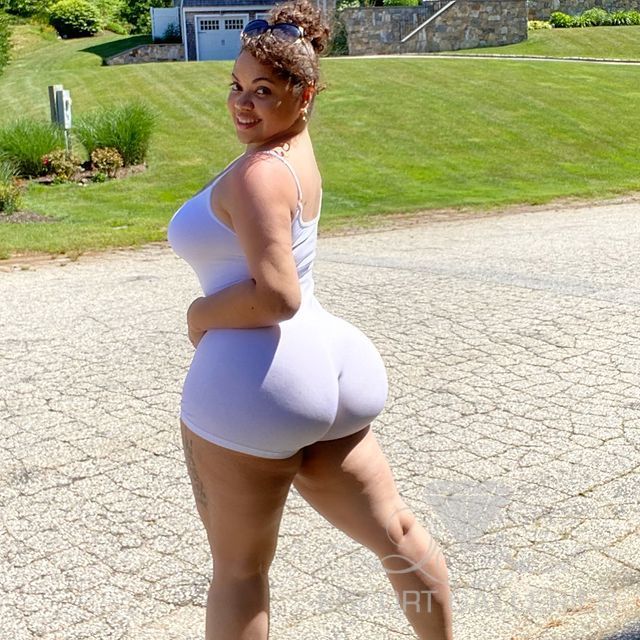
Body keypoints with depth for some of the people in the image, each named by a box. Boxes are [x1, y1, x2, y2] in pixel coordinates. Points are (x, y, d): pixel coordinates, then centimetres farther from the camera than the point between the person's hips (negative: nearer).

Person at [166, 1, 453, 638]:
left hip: (254, 384, -9)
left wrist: (202, 313, -11)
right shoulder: (296, 146, 10)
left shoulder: (257, 173, -16)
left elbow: (276, 295, -25)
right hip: (328, 368, 9)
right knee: (396, 531, 18)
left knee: (239, 569, 9)